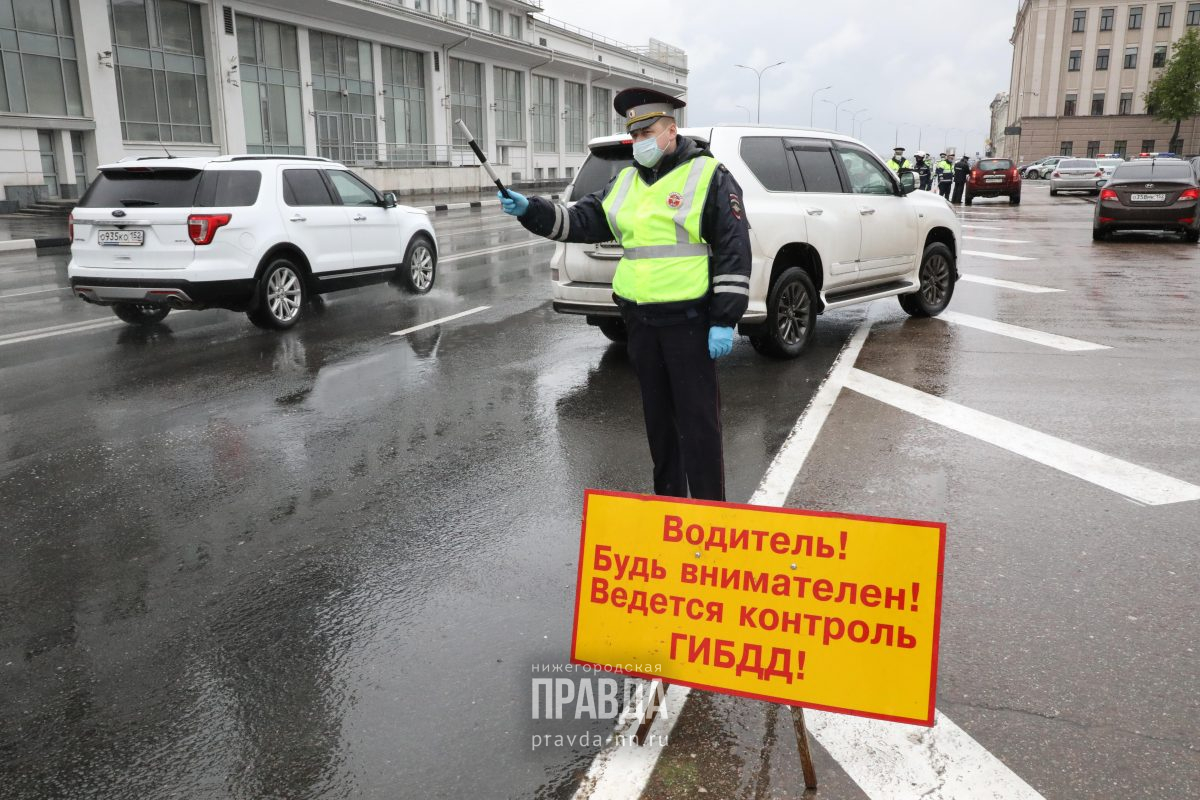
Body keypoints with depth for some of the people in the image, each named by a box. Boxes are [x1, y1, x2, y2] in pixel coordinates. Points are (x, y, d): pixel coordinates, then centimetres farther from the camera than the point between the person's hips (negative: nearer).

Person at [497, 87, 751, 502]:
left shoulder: (708, 176, -6)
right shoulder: (625, 183, 14)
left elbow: (734, 251, -10)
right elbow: (580, 221, 11)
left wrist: (724, 321, -15)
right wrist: (530, 210, -5)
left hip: (689, 320, -6)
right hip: (641, 320, 7)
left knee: (697, 418, -3)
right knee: (657, 415, 15)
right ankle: (667, 499, 29)